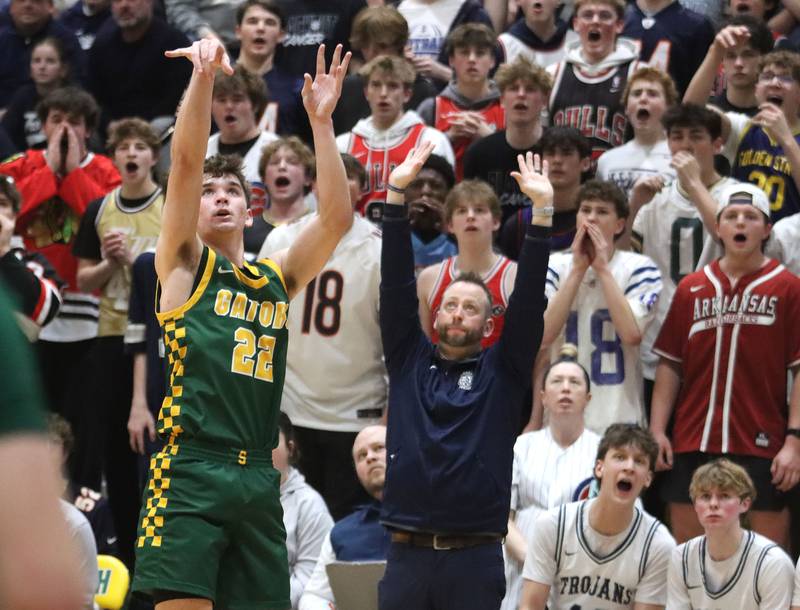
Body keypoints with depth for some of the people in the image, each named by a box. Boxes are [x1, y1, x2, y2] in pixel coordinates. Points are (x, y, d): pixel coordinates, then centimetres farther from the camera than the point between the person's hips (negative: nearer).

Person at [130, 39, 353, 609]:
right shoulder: (185, 263, 8)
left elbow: (337, 218, 8)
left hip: (257, 477, 5)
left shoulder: (276, 278, 19)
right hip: (189, 471, -5)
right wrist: (203, 74, -15)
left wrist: (322, 121, 2)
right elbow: (186, 161, -4)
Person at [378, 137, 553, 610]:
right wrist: (397, 195, -3)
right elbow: (397, 287, 5)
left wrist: (543, 211, -9)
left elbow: (528, 301, -1)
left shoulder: (503, 371, 7)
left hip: (477, 556, -1)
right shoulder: (410, 359, 11)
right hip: (408, 551, 1)